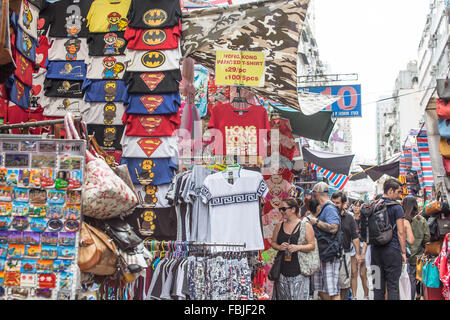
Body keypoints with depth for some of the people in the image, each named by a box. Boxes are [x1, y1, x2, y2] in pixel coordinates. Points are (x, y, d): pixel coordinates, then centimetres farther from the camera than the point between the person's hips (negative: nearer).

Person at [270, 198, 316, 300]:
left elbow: (312, 245, -3)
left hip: (298, 269, -3)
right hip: (283, 268, 4)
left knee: (299, 296, -6)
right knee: (282, 296, 4)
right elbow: (273, 242, 16)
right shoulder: (279, 226, 11)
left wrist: (298, 247, -19)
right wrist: (279, 247, -6)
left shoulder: (305, 226, 0)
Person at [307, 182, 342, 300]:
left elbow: (334, 228, -26)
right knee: (322, 291, 14)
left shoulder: (330, 208, -12)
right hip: (321, 255, 10)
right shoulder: (323, 208, 19)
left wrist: (316, 222, -16)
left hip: (330, 255, -10)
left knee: (333, 292, -9)